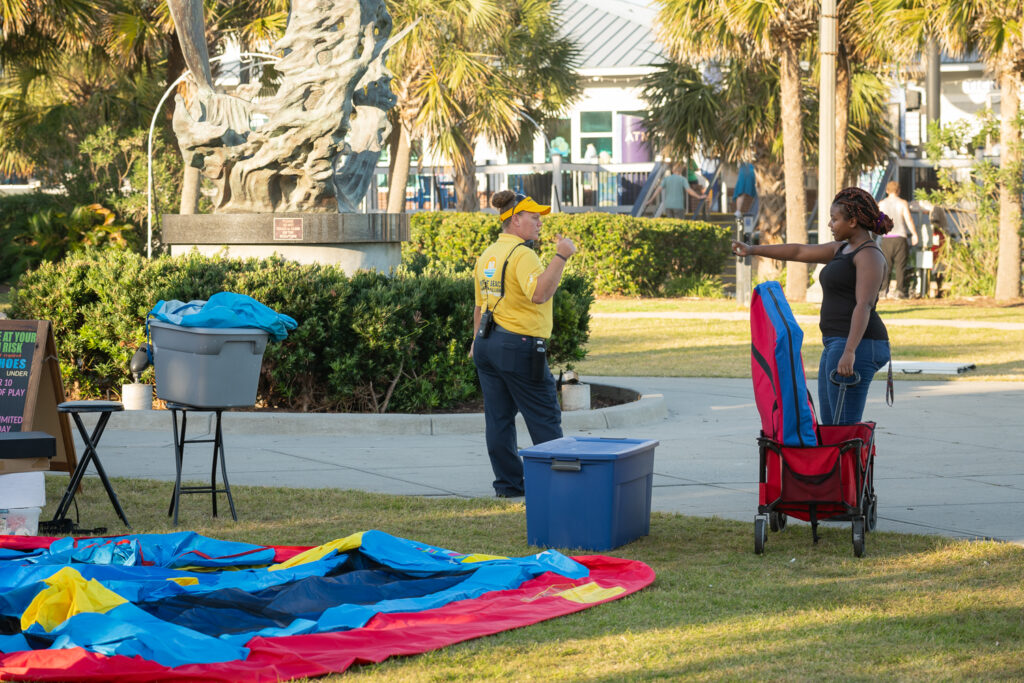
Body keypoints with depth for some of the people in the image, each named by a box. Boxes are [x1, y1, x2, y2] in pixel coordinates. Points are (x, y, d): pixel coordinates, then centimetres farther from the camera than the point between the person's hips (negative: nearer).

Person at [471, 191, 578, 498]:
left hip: (488, 343, 9)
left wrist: (477, 341, 26)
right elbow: (539, 294, -30)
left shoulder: (487, 255, 13)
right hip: (520, 346, -9)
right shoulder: (522, 254, -15)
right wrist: (561, 257, -30)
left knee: (498, 419, 8)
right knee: (544, 418, 2)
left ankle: (508, 484, 11)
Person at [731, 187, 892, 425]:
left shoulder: (869, 255, -12)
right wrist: (754, 249, 24)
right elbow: (800, 252, 26)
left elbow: (864, 305, -23)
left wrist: (849, 352, -32)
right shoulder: (844, 249, 18)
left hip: (857, 346, -10)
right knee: (829, 426, 10)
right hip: (837, 345, 10)